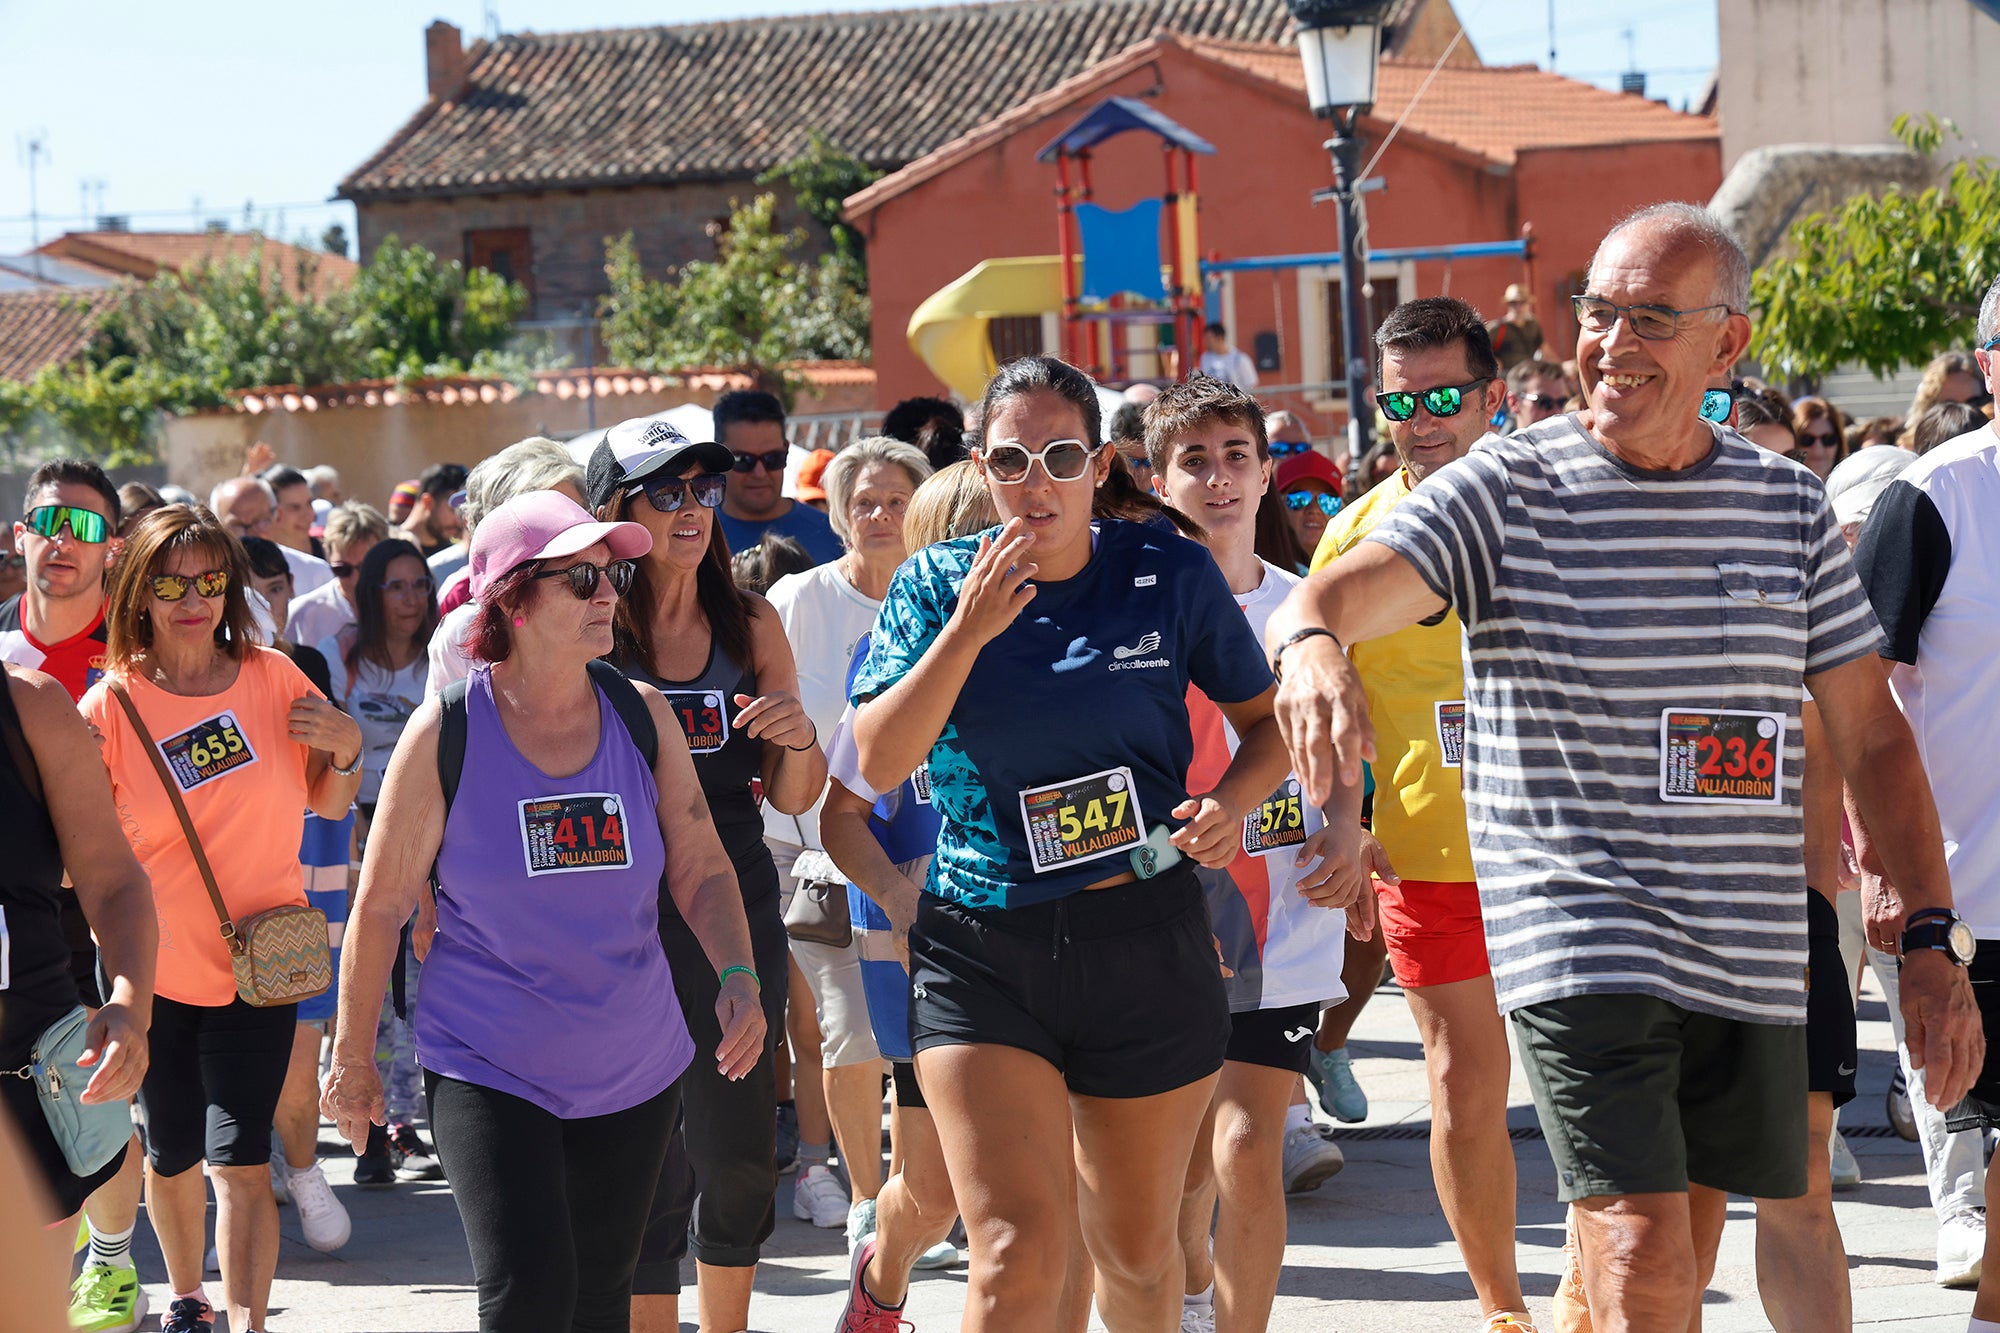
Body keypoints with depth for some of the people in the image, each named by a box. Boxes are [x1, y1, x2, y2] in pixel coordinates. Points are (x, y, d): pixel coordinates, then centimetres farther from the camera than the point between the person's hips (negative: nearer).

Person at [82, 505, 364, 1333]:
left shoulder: (273, 680, -2)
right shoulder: (110, 706, -7)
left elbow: (328, 804, 10)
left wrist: (345, 751, -10)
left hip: (257, 961, -1)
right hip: (152, 963, 1)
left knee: (240, 1160, -11)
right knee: (171, 1155, 13)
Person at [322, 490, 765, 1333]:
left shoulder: (642, 716, -1)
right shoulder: (446, 731, -10)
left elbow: (700, 869, 4)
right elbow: (381, 905, -3)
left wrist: (738, 976, -14)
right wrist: (352, 1060, 1)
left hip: (634, 1070, 4)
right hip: (488, 1071, -4)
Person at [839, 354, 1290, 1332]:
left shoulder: (1169, 576, 0)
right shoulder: (936, 585, 1)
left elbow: (1268, 719, 11)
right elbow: (878, 764, -7)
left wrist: (1231, 801, -9)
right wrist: (969, 629, -16)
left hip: (1145, 936, 1)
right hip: (981, 947, -1)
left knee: (1136, 1250, 15)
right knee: (1018, 1253, -16)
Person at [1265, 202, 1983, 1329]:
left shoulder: (1790, 506, 7)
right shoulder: (1506, 492, -4)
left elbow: (1872, 736, 10)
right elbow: (1338, 595, -18)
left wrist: (1930, 942, 3)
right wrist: (1314, 646, -43)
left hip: (1752, 959, 4)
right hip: (1579, 939, -4)